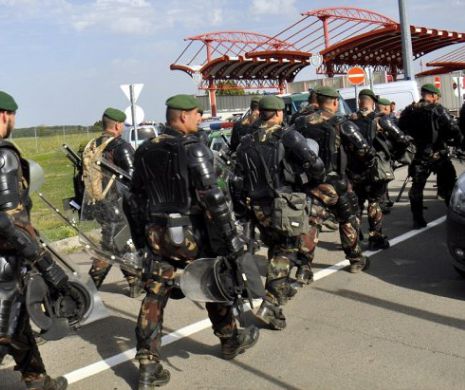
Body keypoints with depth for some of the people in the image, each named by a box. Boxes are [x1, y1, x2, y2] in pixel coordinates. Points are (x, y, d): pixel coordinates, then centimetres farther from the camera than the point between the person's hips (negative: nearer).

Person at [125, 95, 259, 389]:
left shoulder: (145, 151, 8)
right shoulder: (193, 149, -14)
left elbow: (135, 199, 11)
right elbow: (212, 199, -19)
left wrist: (140, 240, 18)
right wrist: (232, 239, -13)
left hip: (156, 233, 5)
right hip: (190, 233, -5)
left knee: (155, 296, 6)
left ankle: (148, 366, 6)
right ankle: (231, 340, 34)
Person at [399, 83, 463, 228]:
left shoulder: (408, 112, 4)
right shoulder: (438, 110, -10)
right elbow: (453, 129, -15)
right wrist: (458, 142, -1)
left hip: (419, 156, 3)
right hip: (439, 155, -3)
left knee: (416, 188, 10)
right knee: (449, 187, 7)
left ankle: (418, 221, 12)